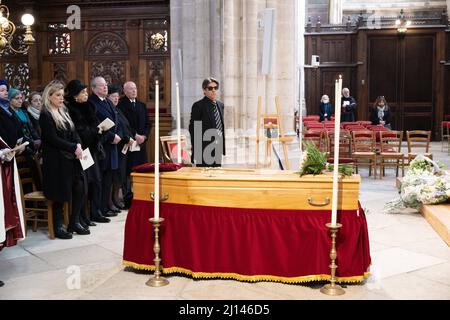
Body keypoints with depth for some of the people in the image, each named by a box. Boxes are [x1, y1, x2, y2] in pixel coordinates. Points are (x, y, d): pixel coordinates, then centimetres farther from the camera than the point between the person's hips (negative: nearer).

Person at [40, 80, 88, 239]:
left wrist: (78, 145, -6)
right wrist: (74, 148, -14)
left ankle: (74, 222, 16)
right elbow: (53, 139, -14)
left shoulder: (64, 111, 15)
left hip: (71, 158, 7)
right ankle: (58, 227, 11)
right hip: (56, 160, -7)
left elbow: (74, 132, 13)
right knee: (60, 193, -3)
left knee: (79, 188, 2)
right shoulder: (45, 115, -8)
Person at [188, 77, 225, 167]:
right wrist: (196, 151, -13)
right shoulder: (198, 106, -7)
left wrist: (222, 146, 12)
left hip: (217, 149, 7)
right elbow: (193, 129, -9)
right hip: (204, 150, -6)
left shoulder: (220, 105, 13)